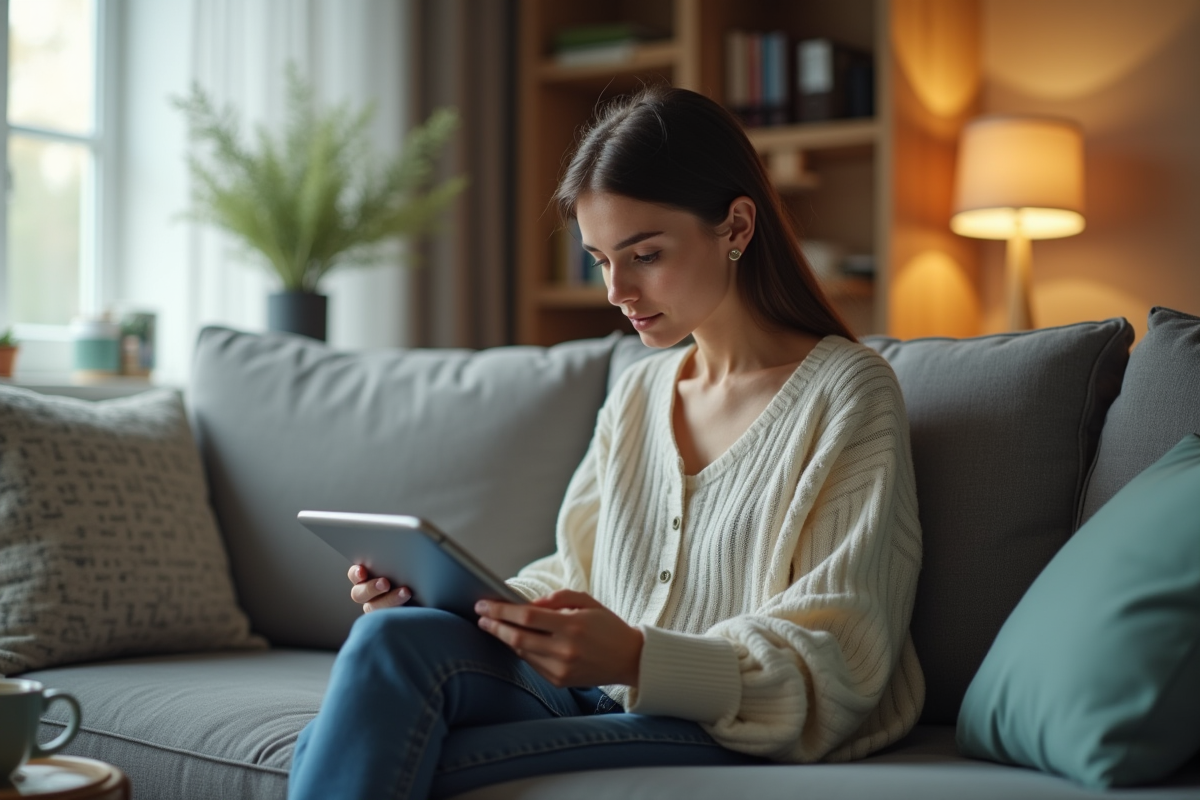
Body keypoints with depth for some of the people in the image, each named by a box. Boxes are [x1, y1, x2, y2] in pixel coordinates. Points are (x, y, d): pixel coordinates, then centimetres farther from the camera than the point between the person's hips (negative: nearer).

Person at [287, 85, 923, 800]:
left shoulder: (848, 392, -5)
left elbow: (835, 665, -11)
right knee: (395, 636, -25)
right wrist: (438, 598, -1)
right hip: (608, 701, 6)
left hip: (736, 738, -6)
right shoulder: (638, 393, 16)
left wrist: (637, 660, -27)